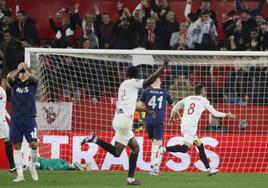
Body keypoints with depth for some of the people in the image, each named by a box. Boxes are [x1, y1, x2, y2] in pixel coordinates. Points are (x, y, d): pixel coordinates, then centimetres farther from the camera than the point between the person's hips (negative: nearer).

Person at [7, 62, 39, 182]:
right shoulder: (15, 82, 7)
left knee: (33, 144, -11)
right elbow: (9, 76, -14)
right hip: (15, 118, 1)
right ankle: (20, 174, 6)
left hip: (29, 118, -1)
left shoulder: (32, 83, 5)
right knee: (17, 146, 2)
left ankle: (33, 166, 16)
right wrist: (19, 68, -2)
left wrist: (26, 69, -5)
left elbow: (33, 77, -17)